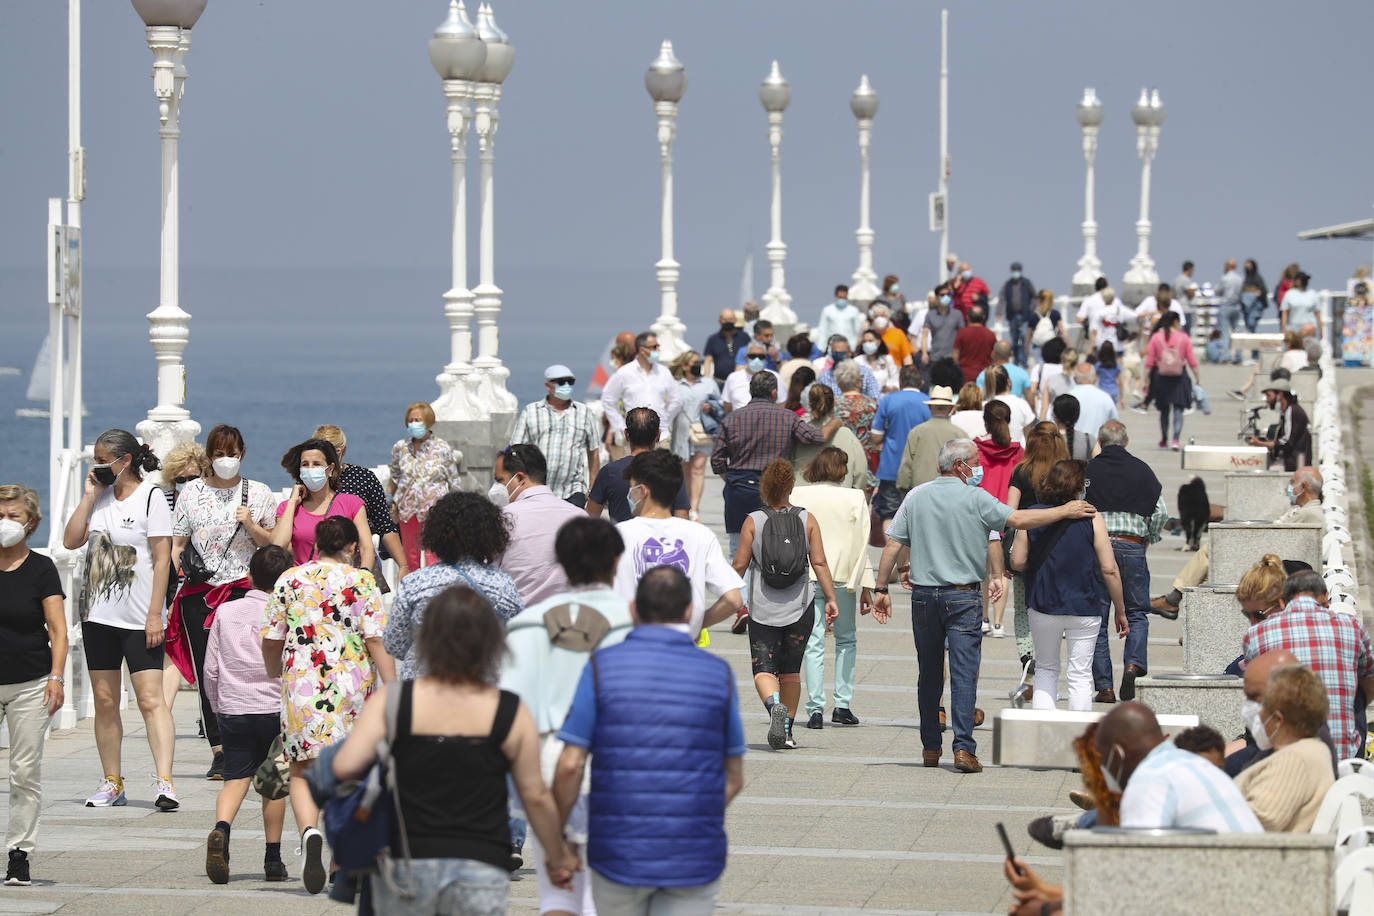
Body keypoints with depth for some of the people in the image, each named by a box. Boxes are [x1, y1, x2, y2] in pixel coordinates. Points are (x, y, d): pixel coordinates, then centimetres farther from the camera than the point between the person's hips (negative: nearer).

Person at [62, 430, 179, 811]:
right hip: (98, 615, 6)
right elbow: (71, 540, 5)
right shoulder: (101, 497, 12)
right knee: (104, 701, 8)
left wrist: (155, 614, -14)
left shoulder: (151, 496, -6)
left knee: (150, 698, -12)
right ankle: (112, 783, 15)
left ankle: (164, 782, -19)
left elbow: (162, 558, -9)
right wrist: (89, 495, 0)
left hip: (138, 620, -6)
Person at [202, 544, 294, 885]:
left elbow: (210, 669, 7)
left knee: (235, 777, 2)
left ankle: (221, 829, -27)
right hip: (275, 709, -1)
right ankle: (273, 859, 14)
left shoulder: (225, 612, 4)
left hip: (232, 708, 1)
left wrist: (218, 705, 20)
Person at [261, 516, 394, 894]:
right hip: (351, 687, 0)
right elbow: (376, 640, -7)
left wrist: (275, 678, 27)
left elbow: (271, 641, 10)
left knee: (303, 771, 7)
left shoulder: (289, 581, 5)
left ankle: (309, 830, -22)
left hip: (301, 685, 0)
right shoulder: (361, 582, -1)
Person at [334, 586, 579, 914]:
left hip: (404, 865, 1)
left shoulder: (392, 700, -4)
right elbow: (536, 797, 4)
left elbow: (344, 767, -13)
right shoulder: (511, 713, -3)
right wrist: (558, 856, 20)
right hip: (480, 869, -1)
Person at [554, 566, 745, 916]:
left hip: (619, 853, 0)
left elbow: (570, 766, -10)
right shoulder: (719, 674, 0)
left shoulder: (601, 668, -5)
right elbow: (734, 778, 6)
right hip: (694, 860, 0)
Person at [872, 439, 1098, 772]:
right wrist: (1064, 511, 1)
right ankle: (963, 747, -15)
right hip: (963, 596, -4)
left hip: (923, 595, 4)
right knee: (964, 672, -5)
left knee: (929, 673, 13)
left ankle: (930, 748, 18)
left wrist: (881, 589, 10)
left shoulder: (916, 498, 6)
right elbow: (1019, 520, -8)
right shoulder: (975, 499, -6)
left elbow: (892, 545, 6)